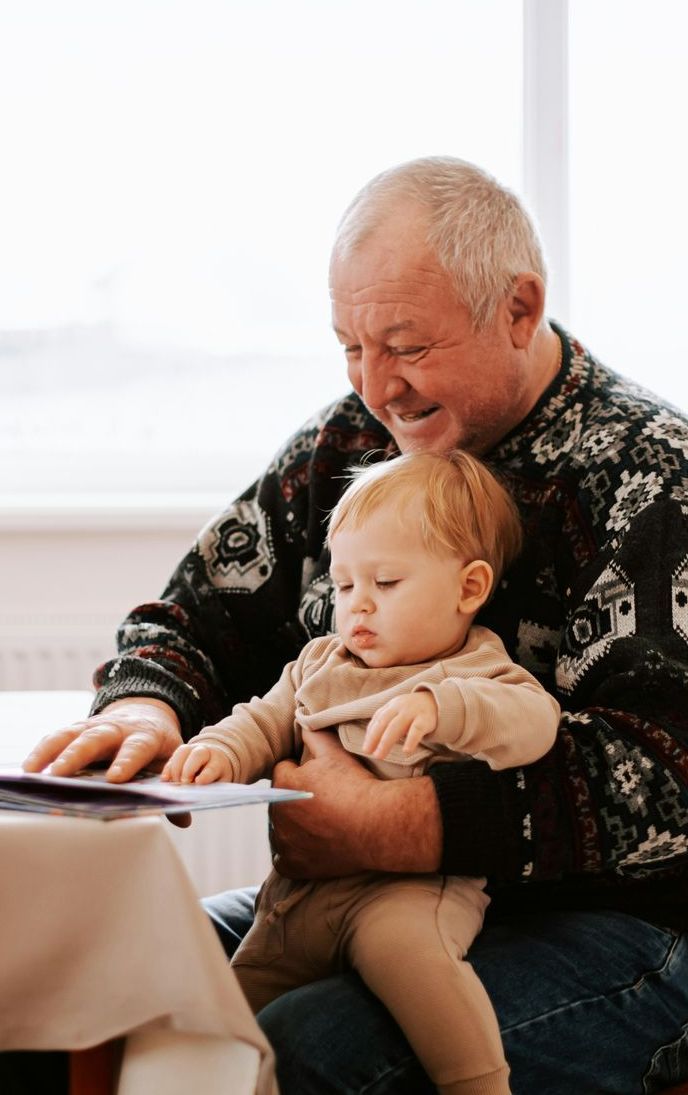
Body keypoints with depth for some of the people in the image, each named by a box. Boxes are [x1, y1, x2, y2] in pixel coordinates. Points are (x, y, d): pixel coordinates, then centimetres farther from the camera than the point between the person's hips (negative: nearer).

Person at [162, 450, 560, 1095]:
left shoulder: (472, 672, 0)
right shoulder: (320, 663, 21)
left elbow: (533, 719, -19)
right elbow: (268, 721, 18)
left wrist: (439, 707, -37)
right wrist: (222, 752, -7)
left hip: (407, 881, -7)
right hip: (299, 885, 8)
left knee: (399, 945, -38)